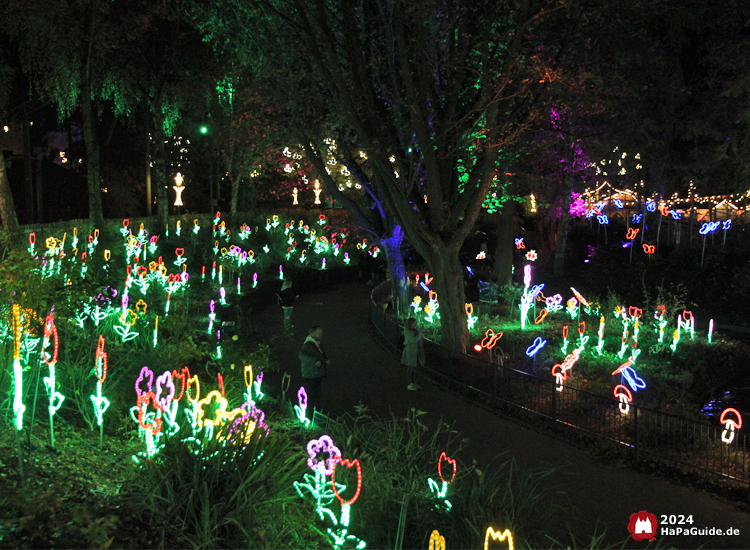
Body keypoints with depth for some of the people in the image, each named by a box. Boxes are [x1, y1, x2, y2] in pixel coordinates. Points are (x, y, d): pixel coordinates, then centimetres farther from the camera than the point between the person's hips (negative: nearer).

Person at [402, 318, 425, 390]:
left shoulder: (414, 330, 6)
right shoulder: (407, 332, -19)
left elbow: (421, 337, 9)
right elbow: (414, 340, -26)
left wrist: (422, 332, -10)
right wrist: (420, 332, -23)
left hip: (414, 351, 8)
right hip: (409, 351, -8)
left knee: (412, 368, 15)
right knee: (410, 368, -2)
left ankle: (413, 383, 24)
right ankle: (409, 385, 7)